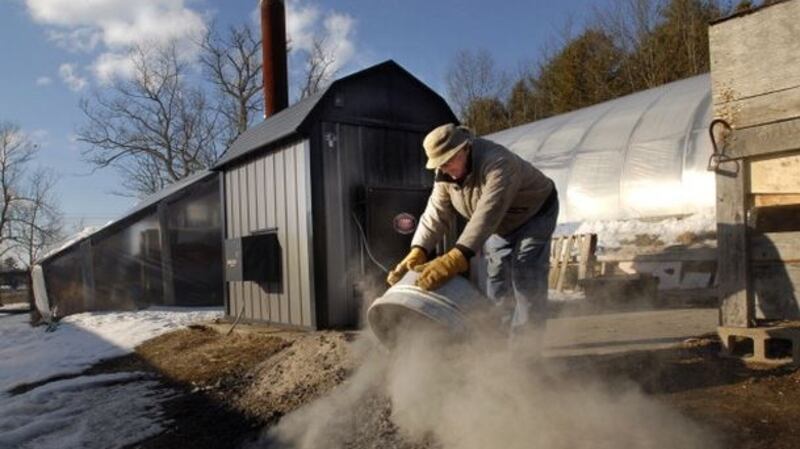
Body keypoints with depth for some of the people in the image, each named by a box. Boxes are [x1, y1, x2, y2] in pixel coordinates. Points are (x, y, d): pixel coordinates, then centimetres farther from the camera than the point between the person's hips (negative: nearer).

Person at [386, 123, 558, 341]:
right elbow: (436, 213, -20)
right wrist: (417, 253, -37)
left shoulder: (497, 163, -41)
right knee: (496, 282, 4)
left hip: (535, 212, -7)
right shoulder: (445, 173, -15)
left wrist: (456, 259, -63)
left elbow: (488, 213, -52)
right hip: (502, 226, 7)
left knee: (526, 278, -17)